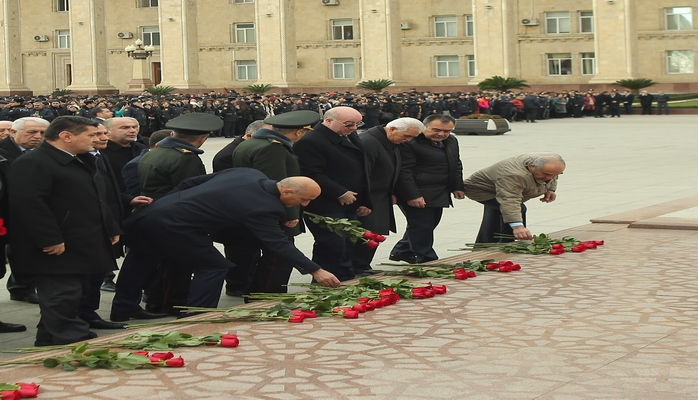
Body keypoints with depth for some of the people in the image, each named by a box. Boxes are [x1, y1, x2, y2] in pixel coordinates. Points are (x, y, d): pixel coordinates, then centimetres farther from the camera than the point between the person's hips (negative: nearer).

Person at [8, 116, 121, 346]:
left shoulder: (79, 162, 19)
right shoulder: (32, 164, -16)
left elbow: (95, 200, 27)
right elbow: (28, 203, -26)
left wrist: (111, 229, 20)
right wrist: (51, 240, -27)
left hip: (84, 247, 11)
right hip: (59, 249, -11)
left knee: (73, 299, 14)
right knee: (62, 301, -7)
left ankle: (49, 345, 24)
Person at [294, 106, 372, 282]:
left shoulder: (351, 137, 16)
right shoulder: (310, 142, -15)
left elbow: (360, 170, 22)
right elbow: (312, 175, -22)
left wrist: (365, 201, 15)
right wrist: (340, 193, -19)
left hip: (349, 205, 9)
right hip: (326, 207, -9)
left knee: (347, 248, 12)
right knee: (333, 248, -9)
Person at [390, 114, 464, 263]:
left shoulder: (451, 141, 11)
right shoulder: (409, 142, -18)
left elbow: (456, 165, 22)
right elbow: (404, 171, -20)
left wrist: (457, 187, 16)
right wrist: (412, 195, -22)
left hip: (439, 194, 9)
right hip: (417, 195, -9)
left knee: (430, 224, 16)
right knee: (422, 226, -8)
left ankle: (401, 252, 30)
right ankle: (424, 260, 2)